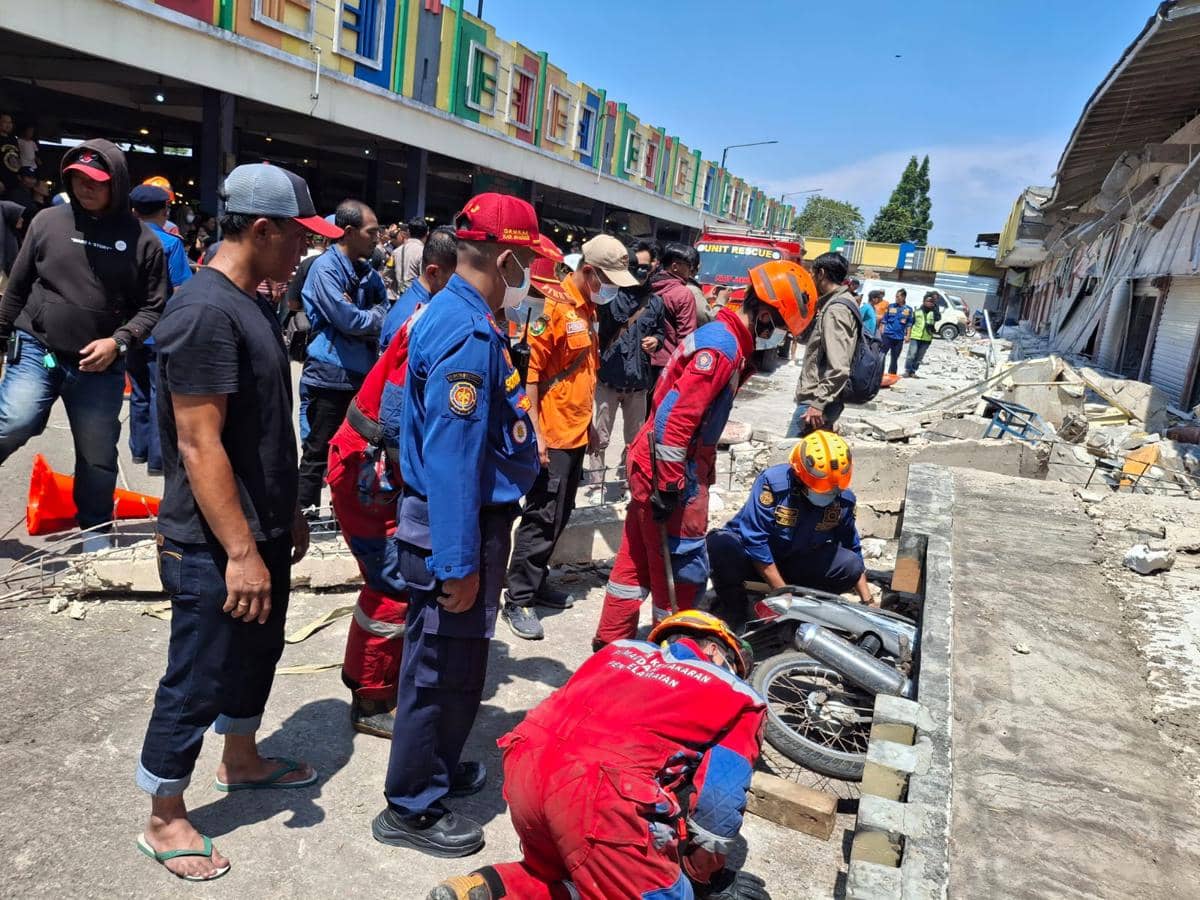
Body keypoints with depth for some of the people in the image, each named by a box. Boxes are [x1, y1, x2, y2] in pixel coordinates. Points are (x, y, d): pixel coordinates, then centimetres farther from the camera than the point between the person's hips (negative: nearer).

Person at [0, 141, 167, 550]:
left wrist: (118, 341, -14)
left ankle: (96, 531, 27)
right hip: (36, 350, 0)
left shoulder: (141, 238, -2)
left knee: (97, 456, 10)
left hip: (100, 366, 0)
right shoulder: (48, 221, 1)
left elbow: (153, 307, 0)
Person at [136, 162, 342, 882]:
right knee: (196, 682, 7)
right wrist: (240, 551, -24)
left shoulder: (253, 305, 9)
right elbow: (199, 446, -25)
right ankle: (165, 821, 26)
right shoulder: (205, 313, -22)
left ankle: (242, 760, 45)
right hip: (216, 548, -9)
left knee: (256, 655, 24)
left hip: (264, 531, 9)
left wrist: (288, 514, 19)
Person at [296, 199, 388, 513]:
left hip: (362, 372, 7)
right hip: (331, 373, -7)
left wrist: (358, 314, -12)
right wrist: (374, 316, -3)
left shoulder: (368, 273, 11)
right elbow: (347, 320, -21)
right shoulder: (326, 268, -13)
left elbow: (385, 317, 5)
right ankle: (305, 509, 14)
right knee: (320, 449, 2)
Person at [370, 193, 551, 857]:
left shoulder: (454, 316, 10)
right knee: (441, 668, 5)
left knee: (456, 660, 23)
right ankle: (412, 809, 22)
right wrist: (458, 564, -25)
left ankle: (438, 767, 42)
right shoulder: (468, 336, -23)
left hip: (469, 520, 10)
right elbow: (451, 459, -27)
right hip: (459, 527, -10)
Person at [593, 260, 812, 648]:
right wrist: (668, 485, -24)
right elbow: (675, 416, -26)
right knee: (684, 569, 3)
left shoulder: (721, 335, 11)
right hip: (672, 471, -10)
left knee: (638, 557, 18)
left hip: (654, 464, 10)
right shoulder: (722, 347, -20)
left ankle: (610, 642, 30)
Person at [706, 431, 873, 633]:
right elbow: (755, 541, -27)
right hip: (754, 561, -3)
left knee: (850, 564, -22)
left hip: (795, 563, 4)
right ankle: (733, 607, -11)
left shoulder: (843, 498, -10)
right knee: (721, 544, -37)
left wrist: (868, 602, 2)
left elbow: (853, 550, 5)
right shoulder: (773, 482, -26)